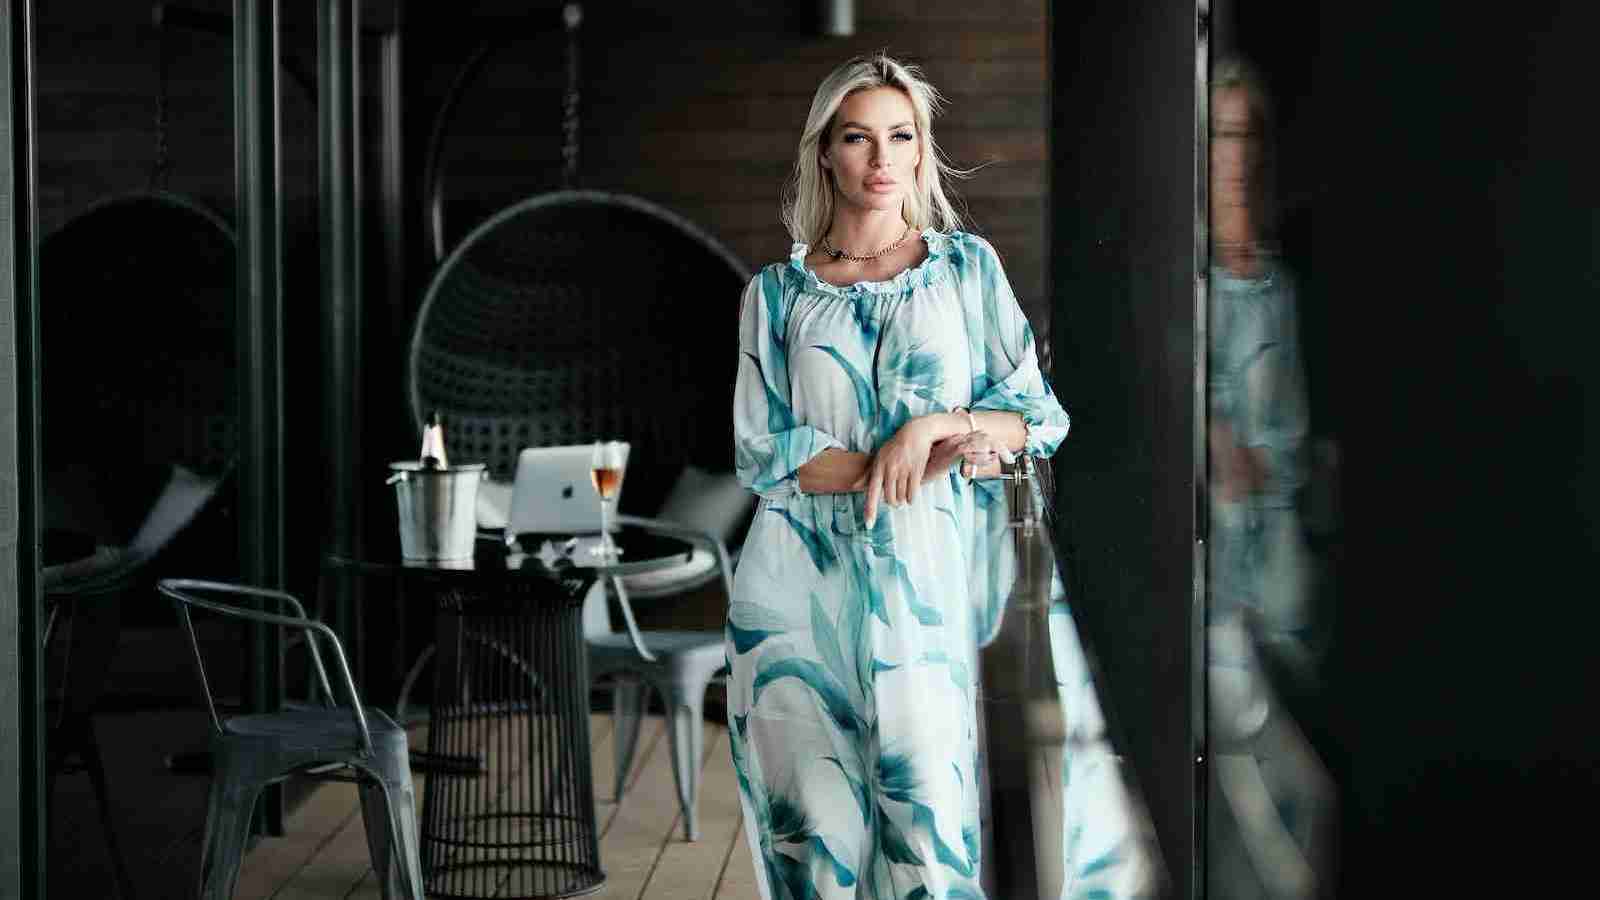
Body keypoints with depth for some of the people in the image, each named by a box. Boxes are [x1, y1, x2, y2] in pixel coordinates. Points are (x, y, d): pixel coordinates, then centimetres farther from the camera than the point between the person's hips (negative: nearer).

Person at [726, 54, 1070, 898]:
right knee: (814, 820, 0)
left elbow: (1039, 415, 6)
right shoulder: (777, 291, 8)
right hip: (800, 585, 0)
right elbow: (761, 449, 0)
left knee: (928, 817, -8)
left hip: (922, 582, 0)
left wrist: (932, 425, -13)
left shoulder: (966, 266, 9)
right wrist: (899, 468, -12)